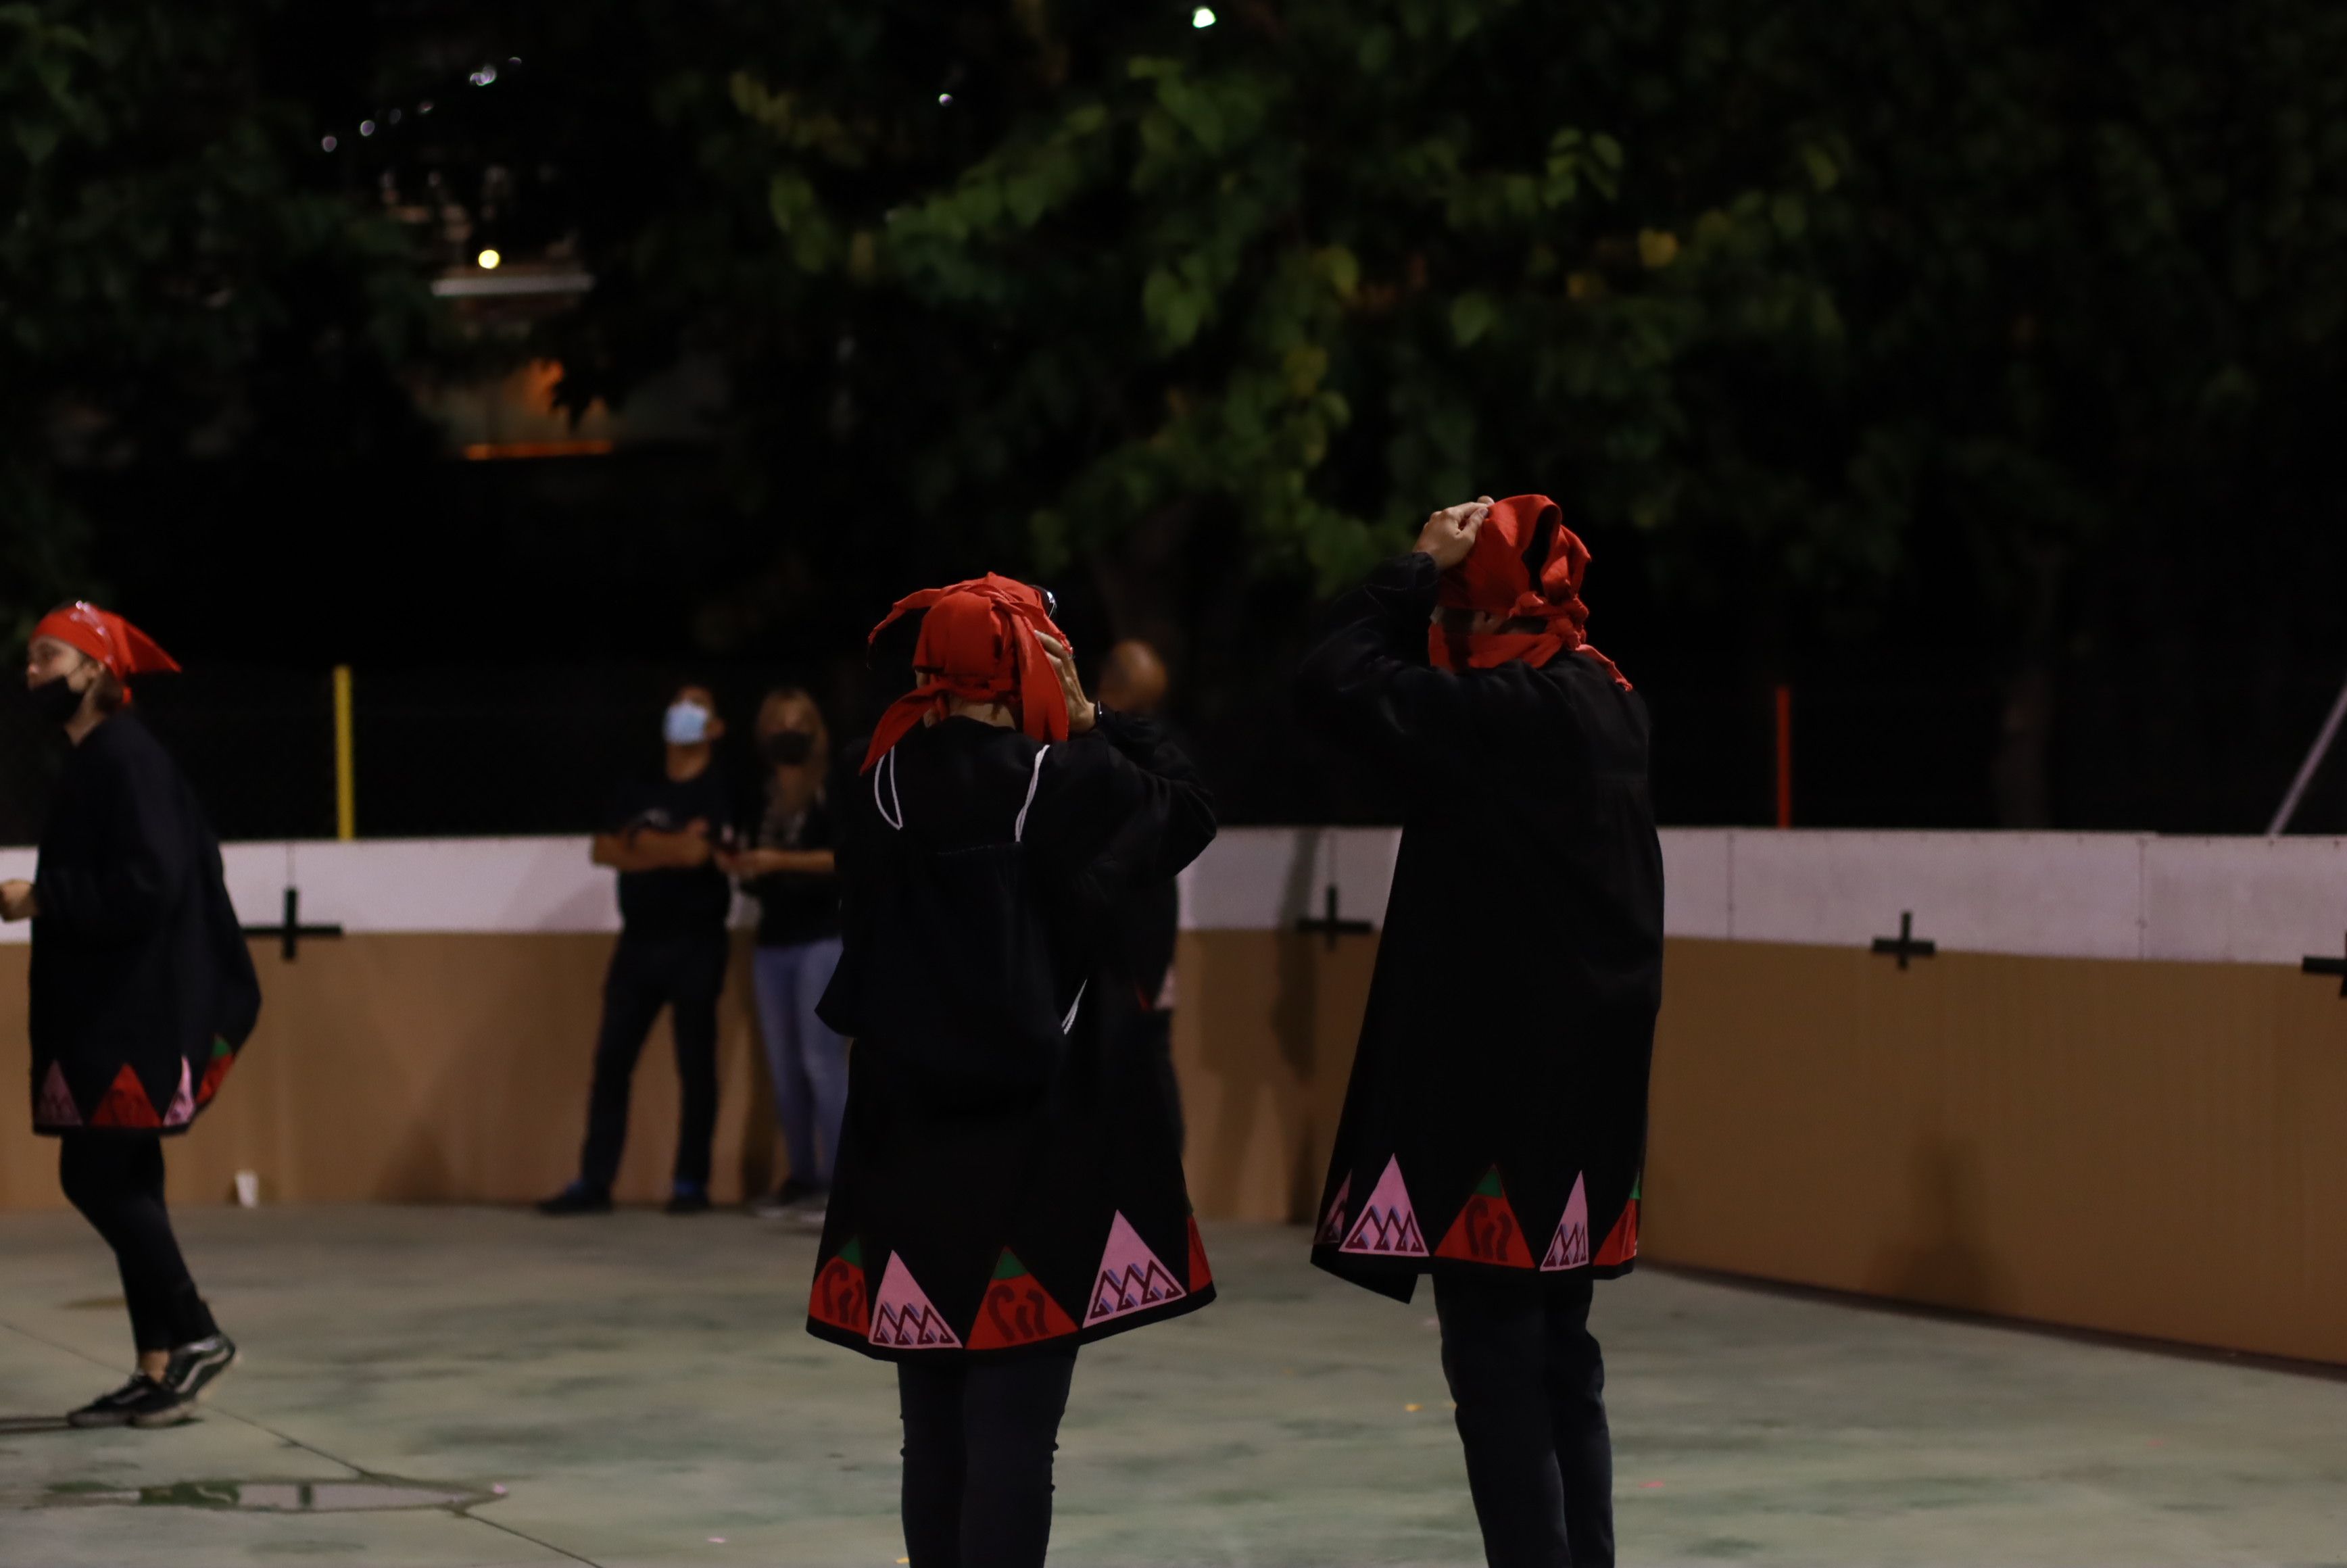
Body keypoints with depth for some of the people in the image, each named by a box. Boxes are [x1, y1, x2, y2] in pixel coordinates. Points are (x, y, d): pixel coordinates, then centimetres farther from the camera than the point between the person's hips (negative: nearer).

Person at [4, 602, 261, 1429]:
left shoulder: (126, 759, -15)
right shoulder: (94, 762, 15)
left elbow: (148, 886, -22)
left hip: (140, 1019, -10)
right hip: (107, 1015, 10)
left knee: (98, 1177, -10)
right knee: (118, 1186, 9)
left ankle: (192, 1337, -3)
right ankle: (161, 1371, 12)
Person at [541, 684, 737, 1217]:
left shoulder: (720, 792, -2)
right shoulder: (638, 791, 13)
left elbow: (695, 851, -16)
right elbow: (605, 851, 2)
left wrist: (640, 843, -2)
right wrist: (668, 849, -9)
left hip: (695, 946, -5)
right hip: (638, 943, 5)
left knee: (696, 1067, 0)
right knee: (611, 1062, 1)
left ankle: (691, 1183, 5)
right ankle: (594, 1182, 2)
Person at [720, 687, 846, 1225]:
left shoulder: (834, 790, -2)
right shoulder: (766, 798, 16)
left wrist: (781, 861, -19)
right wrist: (740, 868, -2)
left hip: (823, 938, -7)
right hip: (772, 942, 7)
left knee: (821, 1058, -13)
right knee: (783, 1067, 4)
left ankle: (838, 1184, -15)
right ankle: (802, 1179, 8)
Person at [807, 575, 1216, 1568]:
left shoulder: (883, 792, 0)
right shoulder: (1071, 782, -9)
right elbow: (1189, 811, 7)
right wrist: (1090, 721, 11)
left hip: (907, 1142, 4)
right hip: (1043, 1146, -4)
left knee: (934, 1433, 12)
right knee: (1013, 1430, -5)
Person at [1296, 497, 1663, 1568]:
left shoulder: (1508, 710, -17)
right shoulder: (1604, 704, 9)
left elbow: (1335, 685, -18)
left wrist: (1419, 569, -7)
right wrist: (1439, 580, 11)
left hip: (1499, 1078, -9)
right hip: (1579, 1079, 9)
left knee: (1497, 1362, -6)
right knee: (1559, 1361, 14)